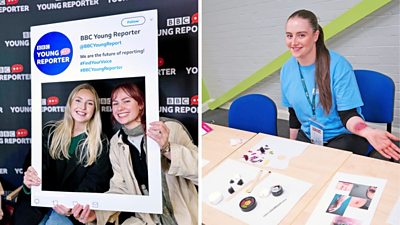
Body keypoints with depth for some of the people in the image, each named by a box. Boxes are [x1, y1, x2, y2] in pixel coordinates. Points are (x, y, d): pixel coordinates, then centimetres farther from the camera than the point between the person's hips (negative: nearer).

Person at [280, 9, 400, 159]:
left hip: (343, 136, -3)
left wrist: (368, 132, -37)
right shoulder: (287, 70, -4)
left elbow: (348, 115, -17)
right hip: (307, 136, 4)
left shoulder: (338, 65, -18)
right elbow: (294, 114, 6)